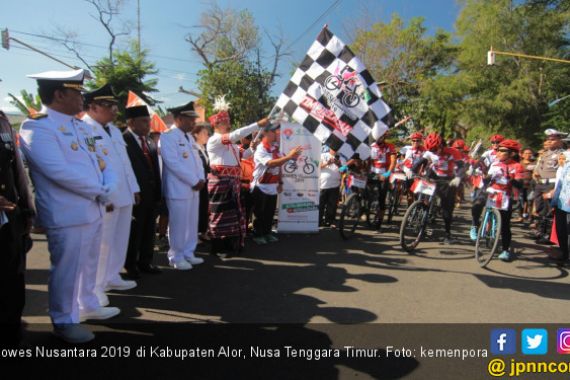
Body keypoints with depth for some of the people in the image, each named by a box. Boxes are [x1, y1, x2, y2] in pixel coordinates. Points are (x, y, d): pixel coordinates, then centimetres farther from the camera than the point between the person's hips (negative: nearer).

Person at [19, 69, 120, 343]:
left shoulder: (80, 126, 14)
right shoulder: (37, 128, -14)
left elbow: (100, 160, 12)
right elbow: (60, 172, -23)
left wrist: (107, 189, -7)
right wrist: (101, 190, -13)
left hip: (93, 209, 9)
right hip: (67, 215, -8)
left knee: (88, 264, 20)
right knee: (66, 269, 4)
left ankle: (87, 306, 38)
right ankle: (64, 321, 22)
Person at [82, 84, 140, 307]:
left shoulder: (114, 130, 18)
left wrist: (134, 188, 14)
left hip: (124, 195, 9)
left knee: (120, 239, 15)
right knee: (102, 242, -1)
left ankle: (111, 277, 30)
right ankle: (95, 287, 13)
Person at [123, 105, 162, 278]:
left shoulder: (150, 142, 13)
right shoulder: (123, 140, -10)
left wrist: (158, 191, 9)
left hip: (152, 194, 7)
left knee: (148, 230, 13)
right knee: (133, 231, 6)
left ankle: (145, 262, 26)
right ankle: (130, 265, 21)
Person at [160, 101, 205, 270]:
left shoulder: (189, 137, 16)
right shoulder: (167, 136, -11)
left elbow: (197, 159, 16)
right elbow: (173, 163, -19)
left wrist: (201, 179, -2)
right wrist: (194, 181, -16)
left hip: (194, 188, 8)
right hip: (178, 189, -8)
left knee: (192, 224, 13)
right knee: (178, 225, 0)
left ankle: (188, 253, 25)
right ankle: (176, 258, 14)